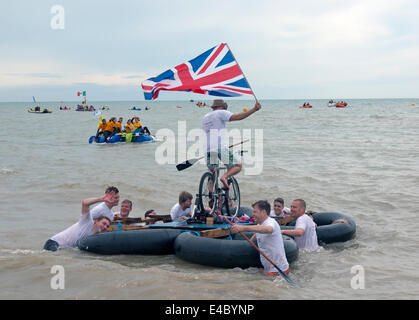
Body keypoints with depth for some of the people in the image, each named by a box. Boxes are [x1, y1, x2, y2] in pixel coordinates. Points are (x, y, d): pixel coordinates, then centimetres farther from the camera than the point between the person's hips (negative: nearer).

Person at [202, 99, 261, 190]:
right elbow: (237, 117, -14)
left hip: (208, 148, 7)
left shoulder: (205, 117, 23)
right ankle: (225, 176, -21)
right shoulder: (221, 113, 1)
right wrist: (254, 109, -16)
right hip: (220, 147, -7)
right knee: (238, 166, 4)